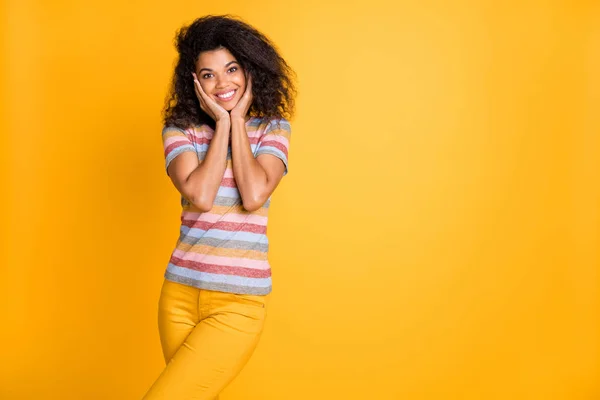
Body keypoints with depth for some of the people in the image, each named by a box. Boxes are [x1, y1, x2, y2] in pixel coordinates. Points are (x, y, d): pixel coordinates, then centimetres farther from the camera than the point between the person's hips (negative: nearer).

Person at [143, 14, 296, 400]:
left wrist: (238, 121, -7)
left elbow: (254, 196, -15)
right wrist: (221, 123, -8)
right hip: (180, 292, 3)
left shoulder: (273, 129, 1)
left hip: (239, 299, -2)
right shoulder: (179, 130, 2)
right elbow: (200, 196, -14)